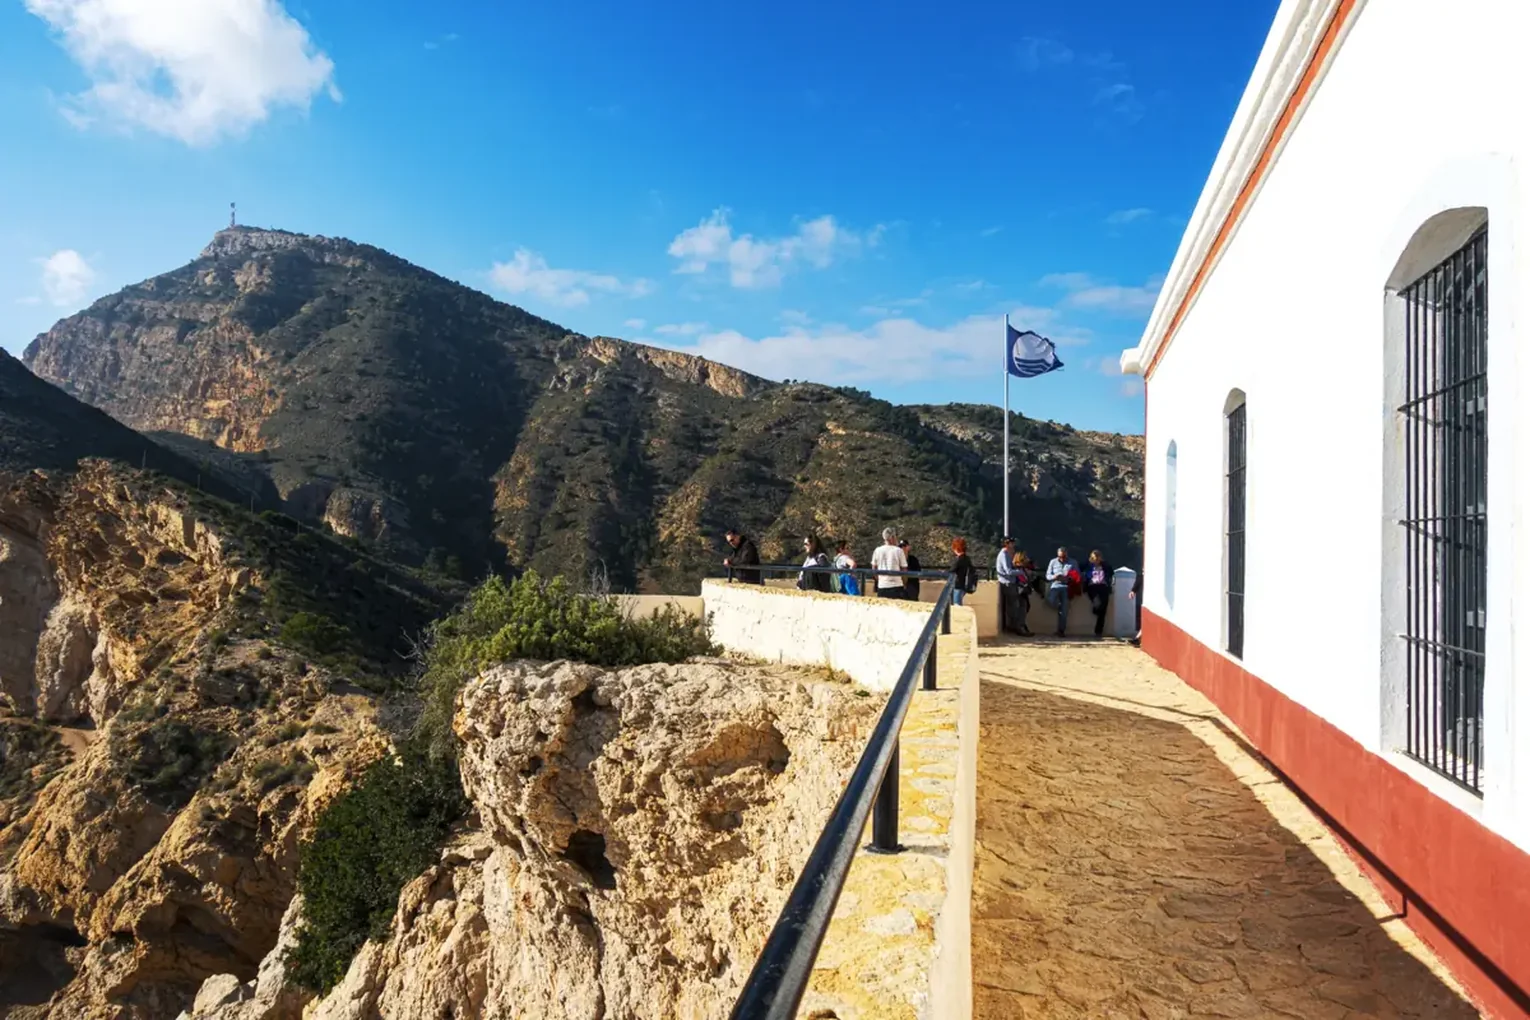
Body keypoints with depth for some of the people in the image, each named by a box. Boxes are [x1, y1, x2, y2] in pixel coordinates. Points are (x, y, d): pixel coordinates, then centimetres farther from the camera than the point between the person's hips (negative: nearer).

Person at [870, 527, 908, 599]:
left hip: (882, 586, 3)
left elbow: (873, 568, 10)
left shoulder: (877, 550, 4)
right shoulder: (898, 550, -5)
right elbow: (904, 569, -2)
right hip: (896, 585, -3)